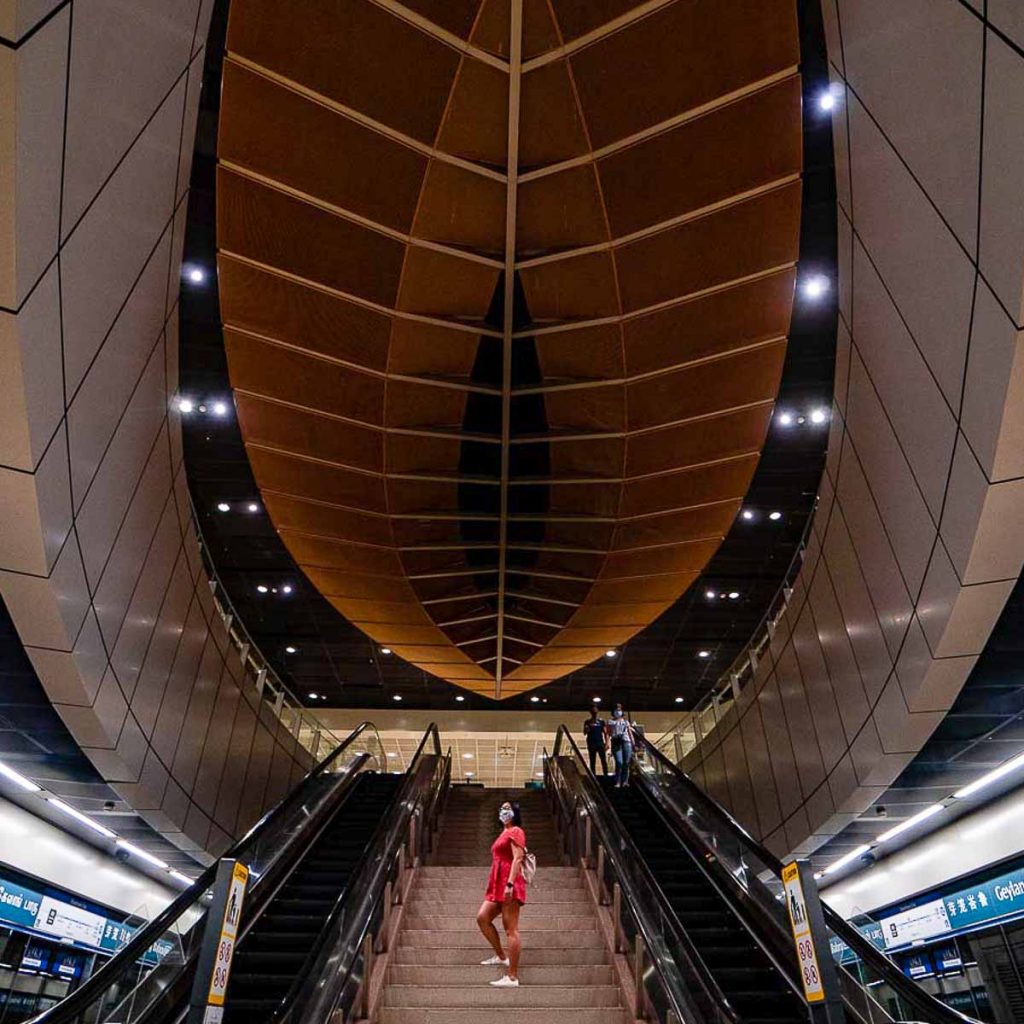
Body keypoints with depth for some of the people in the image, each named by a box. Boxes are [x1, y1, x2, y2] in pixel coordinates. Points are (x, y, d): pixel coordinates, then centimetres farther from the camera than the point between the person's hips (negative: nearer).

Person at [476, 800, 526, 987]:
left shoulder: (515, 831, -4)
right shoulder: (505, 833, 22)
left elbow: (517, 859, -16)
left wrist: (510, 884, -25)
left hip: (509, 883, -9)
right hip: (498, 885, 9)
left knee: (511, 929, -7)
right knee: (482, 917, 3)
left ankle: (512, 977, -6)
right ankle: (501, 957, 14)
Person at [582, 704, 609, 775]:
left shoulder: (602, 721, 8)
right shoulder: (587, 722, 6)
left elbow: (605, 733, 6)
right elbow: (585, 733, 2)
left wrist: (606, 743, -4)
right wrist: (586, 729, -19)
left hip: (600, 743, 0)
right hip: (591, 744, 0)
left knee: (604, 761, -5)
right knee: (592, 762, 3)